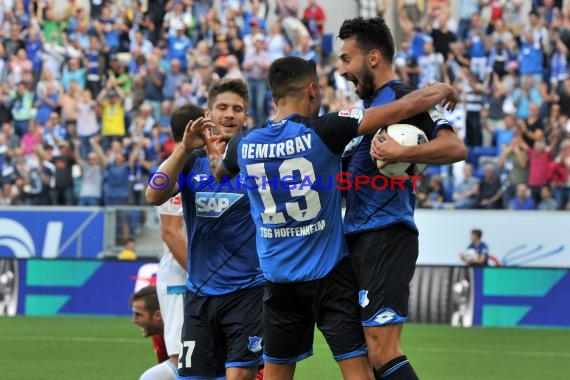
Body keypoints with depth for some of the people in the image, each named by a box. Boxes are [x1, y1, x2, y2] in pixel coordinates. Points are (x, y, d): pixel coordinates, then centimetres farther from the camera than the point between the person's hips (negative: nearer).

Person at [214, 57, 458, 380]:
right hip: (330, 273, -4)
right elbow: (406, 107, -11)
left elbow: (216, 174, 22)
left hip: (279, 278, 4)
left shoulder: (243, 146, -3)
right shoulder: (322, 132, -14)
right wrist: (443, 90, 7)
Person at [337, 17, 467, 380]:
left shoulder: (401, 98, -8)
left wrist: (401, 153, -31)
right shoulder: (371, 103, 21)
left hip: (385, 237, -10)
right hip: (361, 237, 10)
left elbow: (455, 147, -21)